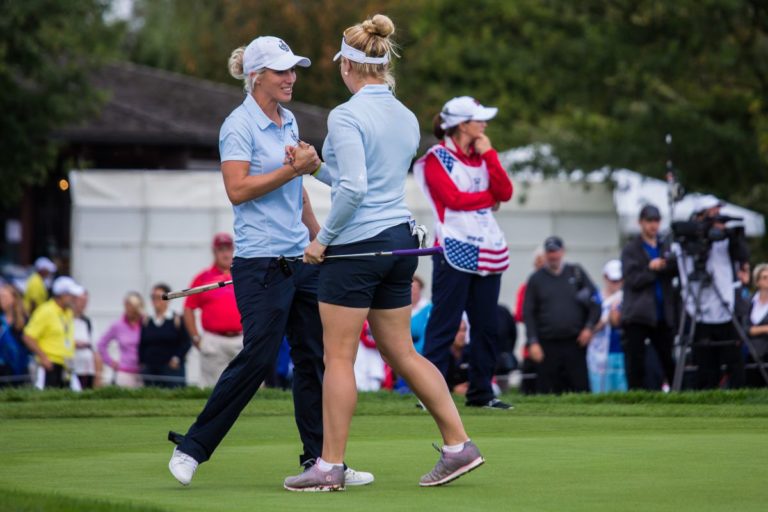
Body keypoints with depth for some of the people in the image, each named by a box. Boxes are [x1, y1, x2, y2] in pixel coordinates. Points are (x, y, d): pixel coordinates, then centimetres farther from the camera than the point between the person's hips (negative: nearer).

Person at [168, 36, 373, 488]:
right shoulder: (239, 125, -10)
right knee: (259, 358, -11)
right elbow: (238, 189, -20)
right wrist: (293, 169, -21)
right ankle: (191, 450, 0)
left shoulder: (289, 122, 14)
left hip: (300, 257, 8)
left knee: (316, 356, 4)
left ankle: (320, 458, 8)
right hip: (261, 261, -8)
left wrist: (319, 236, 25)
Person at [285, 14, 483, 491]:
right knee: (402, 352, 13)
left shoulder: (347, 116, -14)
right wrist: (317, 167, 28)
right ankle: (458, 445, 9)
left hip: (356, 246, -8)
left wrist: (323, 237, -11)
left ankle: (331, 466, 4)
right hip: (400, 238, 8)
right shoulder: (407, 118, 10)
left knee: (339, 358, 0)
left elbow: (353, 188, -22)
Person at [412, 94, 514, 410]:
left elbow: (505, 192, 5)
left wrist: (489, 155, 0)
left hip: (487, 252, 7)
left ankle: (481, 392, 14)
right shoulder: (437, 158, -3)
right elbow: (454, 198, -14)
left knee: (487, 325, 7)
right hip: (454, 251, -7)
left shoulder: (482, 156, 17)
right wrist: (490, 198, -1)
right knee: (444, 324, -8)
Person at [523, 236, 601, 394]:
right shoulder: (536, 279, 10)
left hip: (575, 343, 0)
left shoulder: (576, 273, 12)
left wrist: (589, 327, -1)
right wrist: (533, 342, -4)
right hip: (548, 344, 0)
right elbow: (528, 314, 6)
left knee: (581, 388, -5)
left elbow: (595, 302, 13)